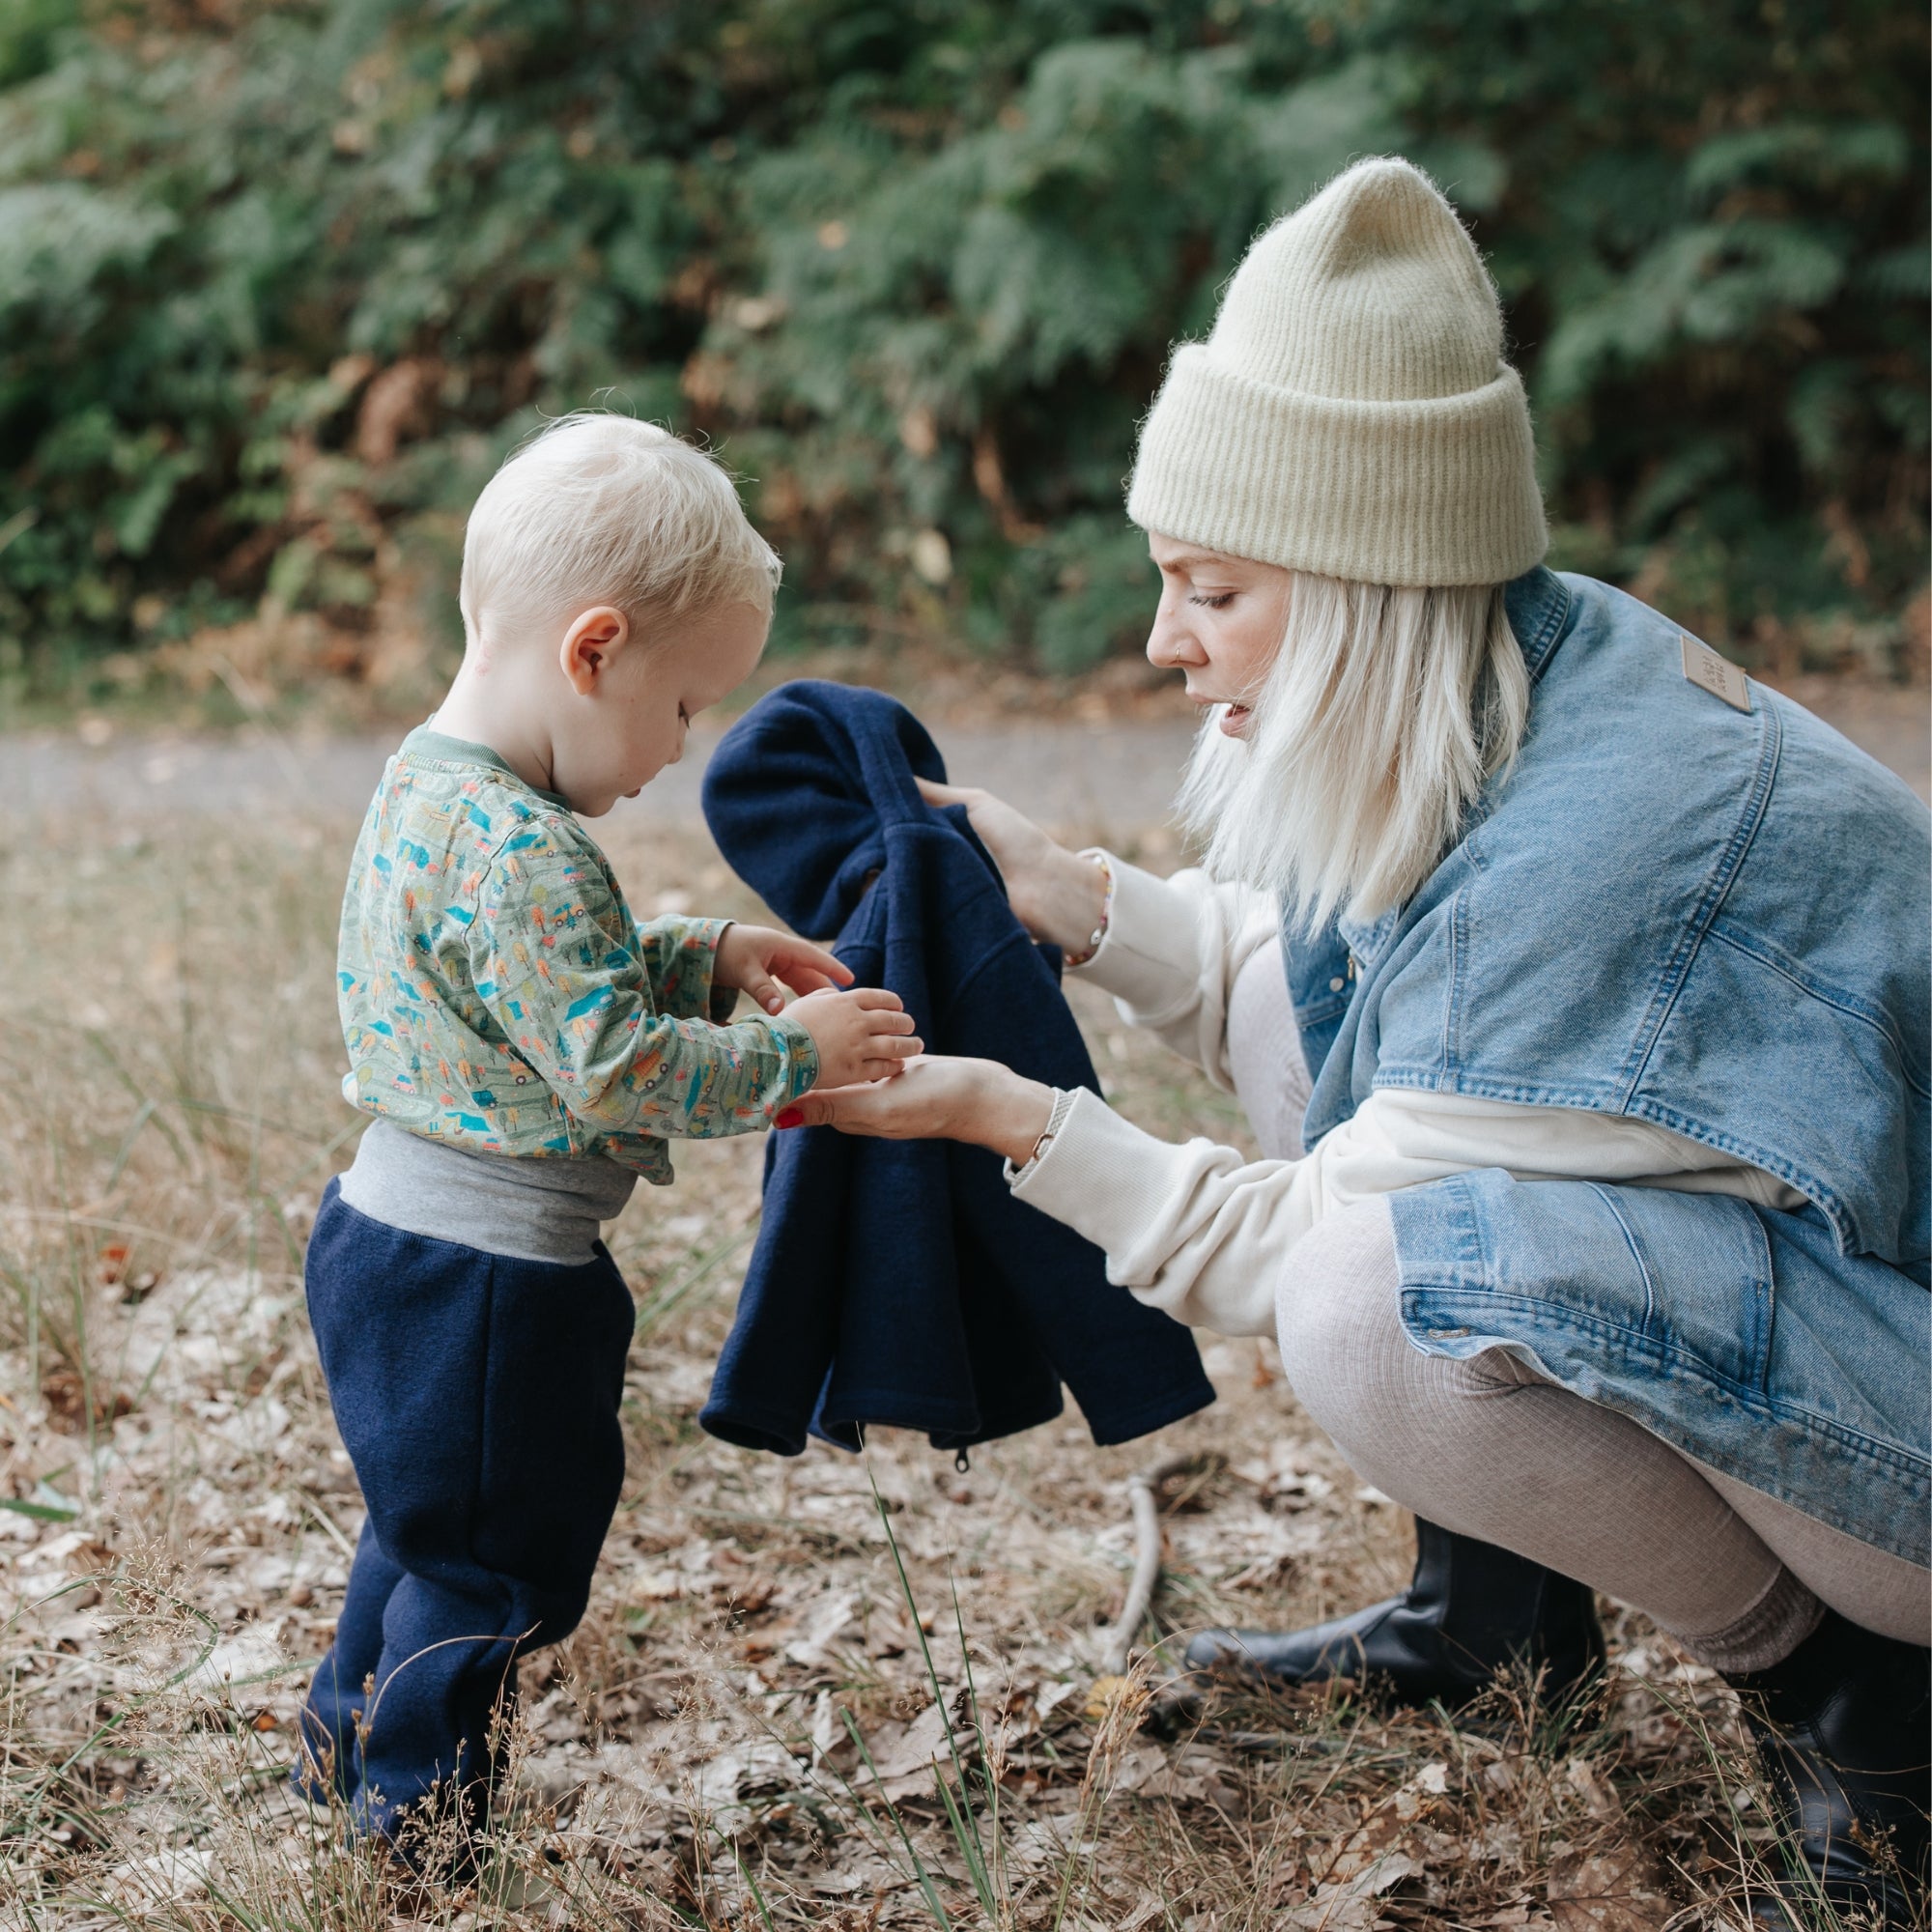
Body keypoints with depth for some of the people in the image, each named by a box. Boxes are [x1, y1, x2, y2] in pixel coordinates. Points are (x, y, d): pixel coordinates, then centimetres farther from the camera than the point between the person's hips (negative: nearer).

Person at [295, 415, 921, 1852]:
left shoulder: (431, 785, 5)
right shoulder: (520, 852, -28)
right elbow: (617, 1074, -27)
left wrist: (710, 956, 7)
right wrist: (794, 1054, -17)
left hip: (393, 1234, 10)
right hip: (488, 1278, -10)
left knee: (431, 1522, 28)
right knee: (497, 1562, 9)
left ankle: (352, 1738, 44)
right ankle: (423, 1818, 25)